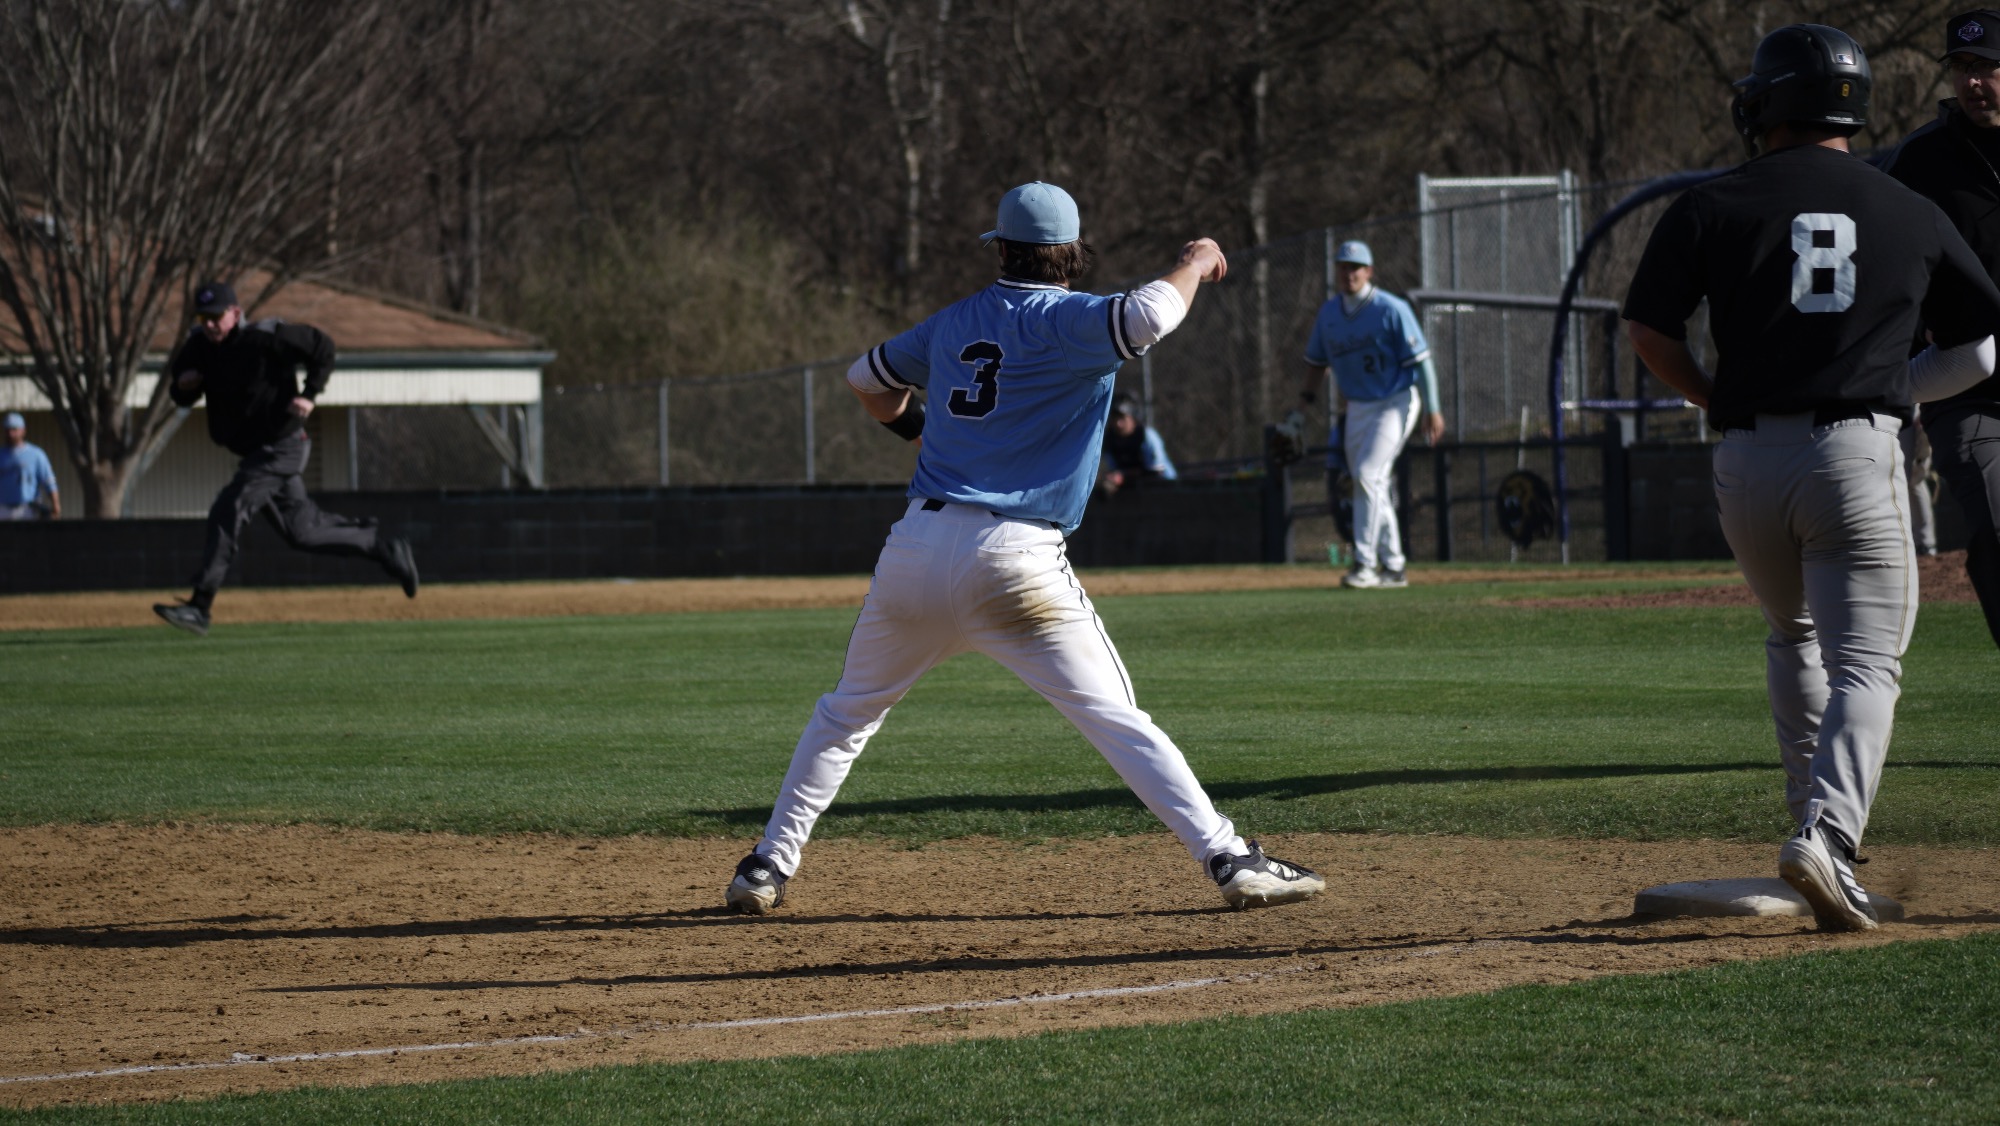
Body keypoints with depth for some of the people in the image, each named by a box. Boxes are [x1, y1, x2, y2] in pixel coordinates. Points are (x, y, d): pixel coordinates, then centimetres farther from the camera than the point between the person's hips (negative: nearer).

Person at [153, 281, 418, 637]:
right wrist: (183, 386, -13)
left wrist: (310, 394, -16)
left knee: (227, 512, -21)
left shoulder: (266, 338, -19)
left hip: (281, 446, -8)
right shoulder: (199, 346, -2)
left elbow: (322, 346, -8)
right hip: (254, 452, 8)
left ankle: (199, 608, -23)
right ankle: (383, 547, 35)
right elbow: (183, 397, 10)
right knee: (302, 532, 16)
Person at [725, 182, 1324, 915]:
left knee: (849, 710, 22)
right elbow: (1146, 316, -24)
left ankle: (769, 865, 22)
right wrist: (1193, 266, -3)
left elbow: (868, 380, 32)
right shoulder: (1064, 322, -3)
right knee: (1118, 722, -5)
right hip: (1013, 557, -5)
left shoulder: (957, 322, 17)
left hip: (917, 548, 5)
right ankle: (1229, 860, -13)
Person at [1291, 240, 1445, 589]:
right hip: (1355, 408, 6)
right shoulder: (1328, 314, 3)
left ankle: (1365, 564, -17)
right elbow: (1316, 362, 17)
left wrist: (1432, 409, -16)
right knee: (1372, 485, 8)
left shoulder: (1391, 310, -14)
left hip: (1395, 402, -6)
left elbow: (1420, 360, -13)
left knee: (1368, 475, -19)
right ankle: (1392, 567, 17)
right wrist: (1308, 399, 5)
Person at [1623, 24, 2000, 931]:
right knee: (1864, 663, -2)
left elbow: (1647, 327, -2)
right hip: (1857, 454, -1)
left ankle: (1821, 827, 22)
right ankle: (1828, 835, -24)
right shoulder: (1910, 214, 8)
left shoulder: (1715, 206, 4)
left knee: (1793, 638, 25)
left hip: (1747, 458, 1)